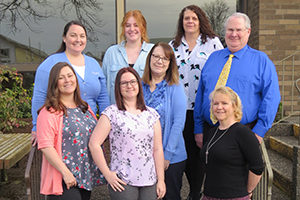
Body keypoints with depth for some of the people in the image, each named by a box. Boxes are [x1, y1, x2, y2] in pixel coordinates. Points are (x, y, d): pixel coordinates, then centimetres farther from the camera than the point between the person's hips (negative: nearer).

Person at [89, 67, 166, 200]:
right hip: (123, 182, -3)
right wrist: (107, 174, -10)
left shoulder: (151, 114, 8)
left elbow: (157, 149, 7)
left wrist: (161, 179, 4)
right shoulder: (112, 113, -5)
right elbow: (94, 144, -9)